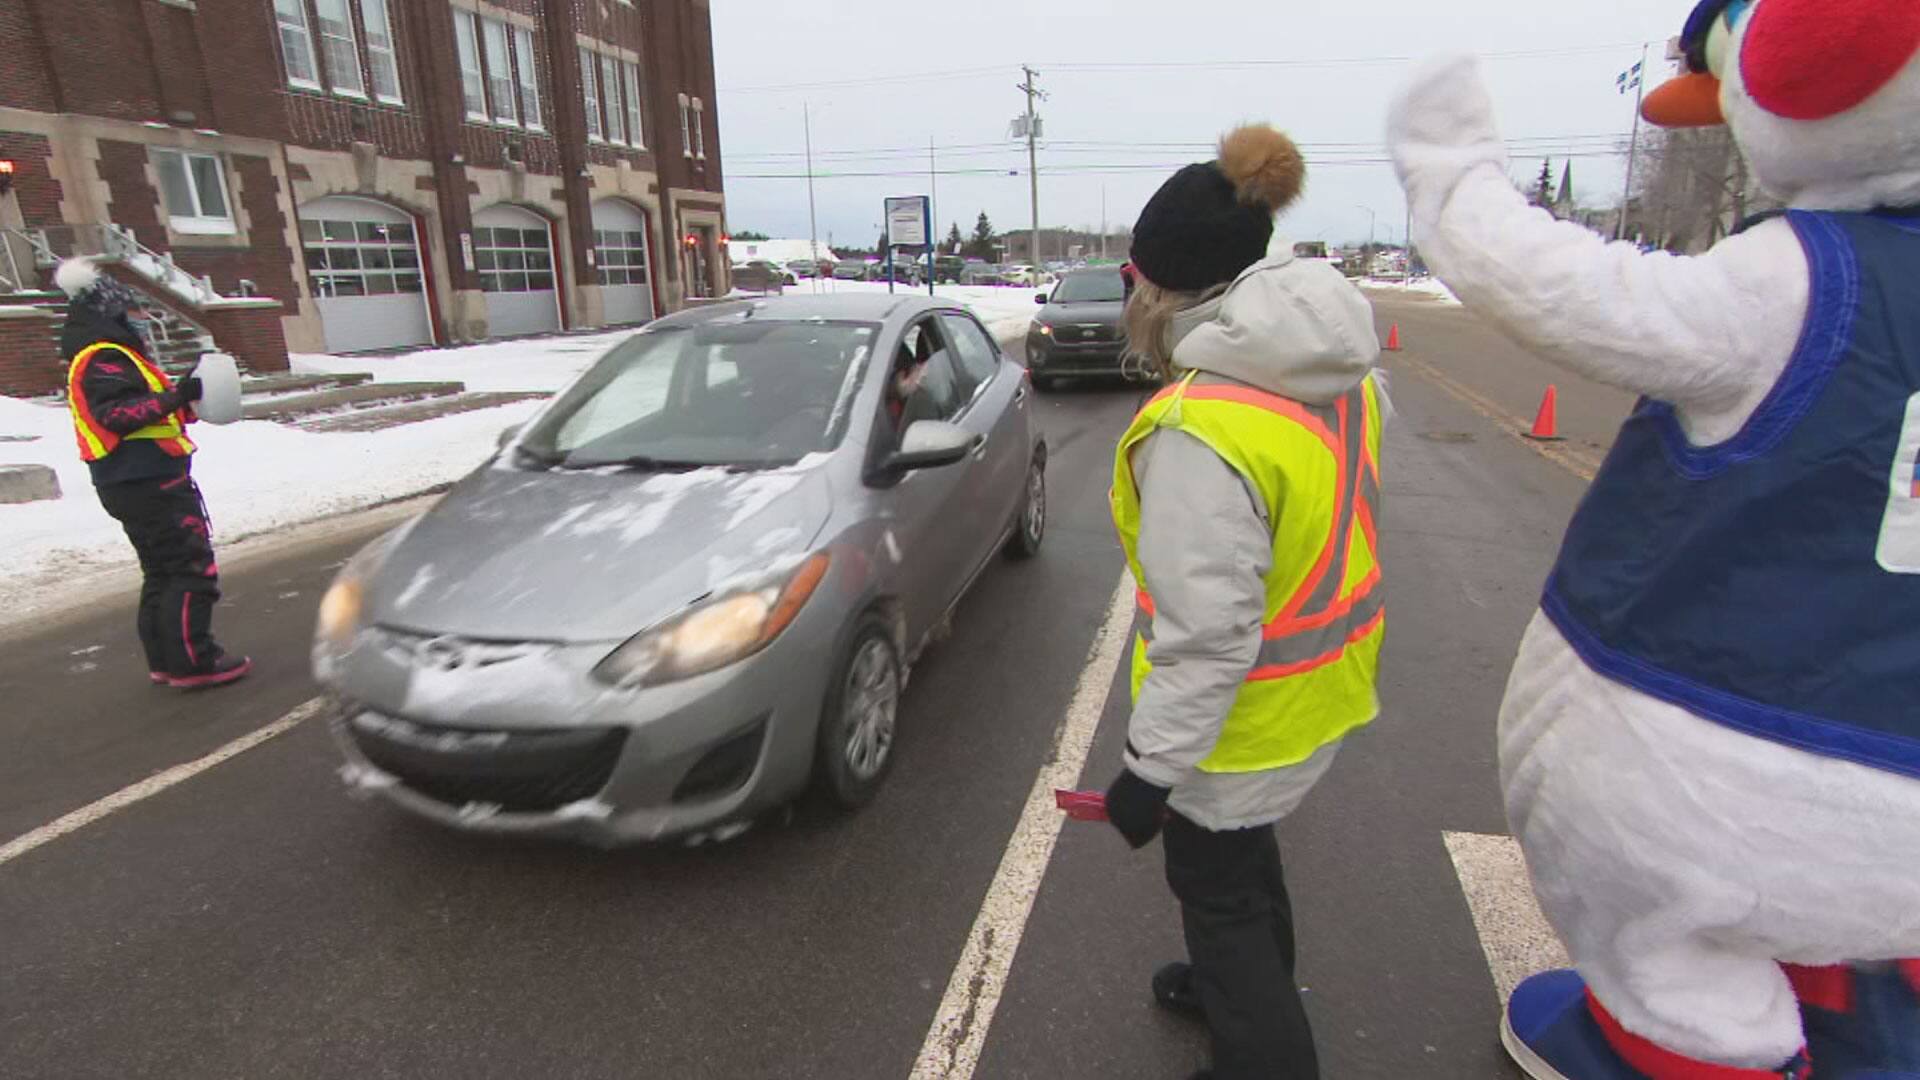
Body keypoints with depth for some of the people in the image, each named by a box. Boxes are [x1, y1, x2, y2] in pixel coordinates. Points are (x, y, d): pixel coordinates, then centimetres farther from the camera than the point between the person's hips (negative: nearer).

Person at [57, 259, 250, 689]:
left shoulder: (108, 356, 20)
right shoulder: (104, 359, -12)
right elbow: (115, 414, -25)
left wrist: (179, 397, 16)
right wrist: (175, 397, -33)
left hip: (136, 483, 11)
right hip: (150, 482, -11)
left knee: (163, 572, 16)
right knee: (193, 569, -9)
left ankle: (166, 660, 22)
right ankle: (192, 662, -8)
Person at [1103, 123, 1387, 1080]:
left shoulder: (1201, 429, -31)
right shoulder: (1340, 375, -3)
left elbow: (1207, 633, -29)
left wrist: (1152, 766, -20)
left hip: (1248, 711, -9)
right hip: (1323, 681, 9)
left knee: (1214, 882, 15)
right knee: (1243, 842, 30)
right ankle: (1252, 988, 55)